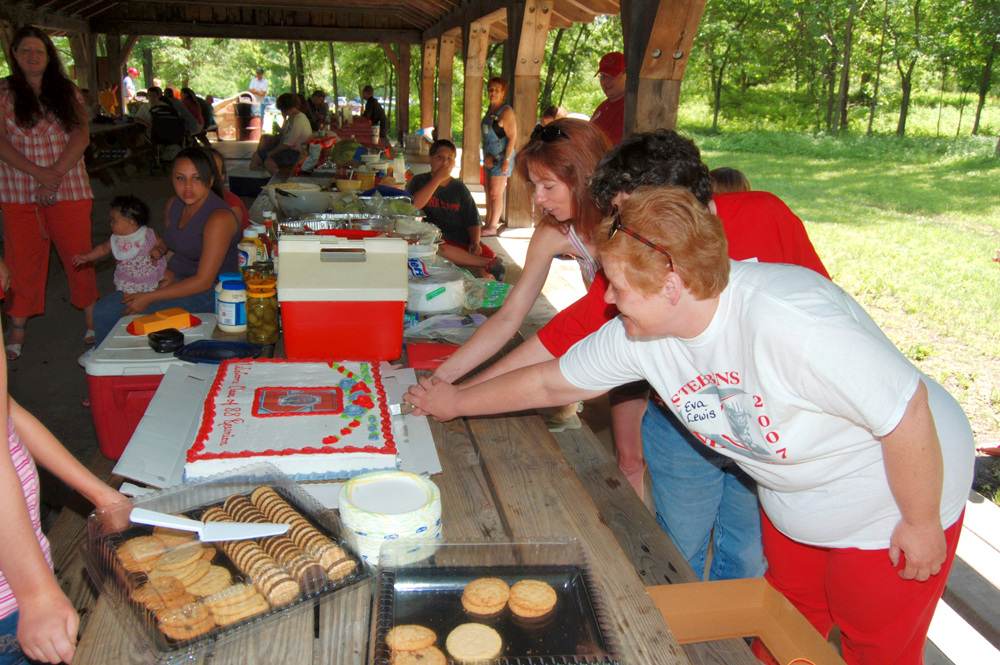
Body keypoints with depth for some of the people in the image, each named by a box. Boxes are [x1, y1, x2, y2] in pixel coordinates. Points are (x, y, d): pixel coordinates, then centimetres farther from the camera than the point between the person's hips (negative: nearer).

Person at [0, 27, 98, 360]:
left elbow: (81, 136, -2)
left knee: (79, 257, 3)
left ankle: (92, 321, 14)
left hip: (69, 190, 0)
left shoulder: (68, 91, 7)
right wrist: (40, 173, -16)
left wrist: (54, 177, -12)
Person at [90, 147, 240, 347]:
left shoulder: (219, 218, -23)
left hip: (208, 293, -9)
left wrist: (149, 297, -20)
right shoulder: (174, 205, 4)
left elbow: (204, 281, -24)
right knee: (104, 310, 3)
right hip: (176, 281, 9)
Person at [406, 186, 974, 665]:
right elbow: (551, 383, -3)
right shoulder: (639, 333, -16)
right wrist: (455, 401, 5)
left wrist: (922, 522, -18)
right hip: (793, 504, 6)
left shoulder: (788, 322, -39)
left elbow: (907, 408, -31)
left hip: (891, 504, -5)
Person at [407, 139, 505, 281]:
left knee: (488, 254, -26)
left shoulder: (459, 187, 18)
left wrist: (474, 242, -8)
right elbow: (413, 206, -13)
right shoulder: (419, 181, 10)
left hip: (461, 240, 3)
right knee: (435, 247, -39)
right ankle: (489, 264, -33)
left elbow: (472, 221, 14)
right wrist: (438, 178, -9)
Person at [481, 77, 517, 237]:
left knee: (496, 194, -2)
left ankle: (493, 227, 6)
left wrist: (507, 160, -20)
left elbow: (512, 137, -17)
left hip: (501, 159, -9)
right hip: (489, 158, 9)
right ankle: (488, 223, 22)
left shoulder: (506, 112, -14)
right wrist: (487, 156, 12)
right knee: (488, 193, 13)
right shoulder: (490, 109, 12)